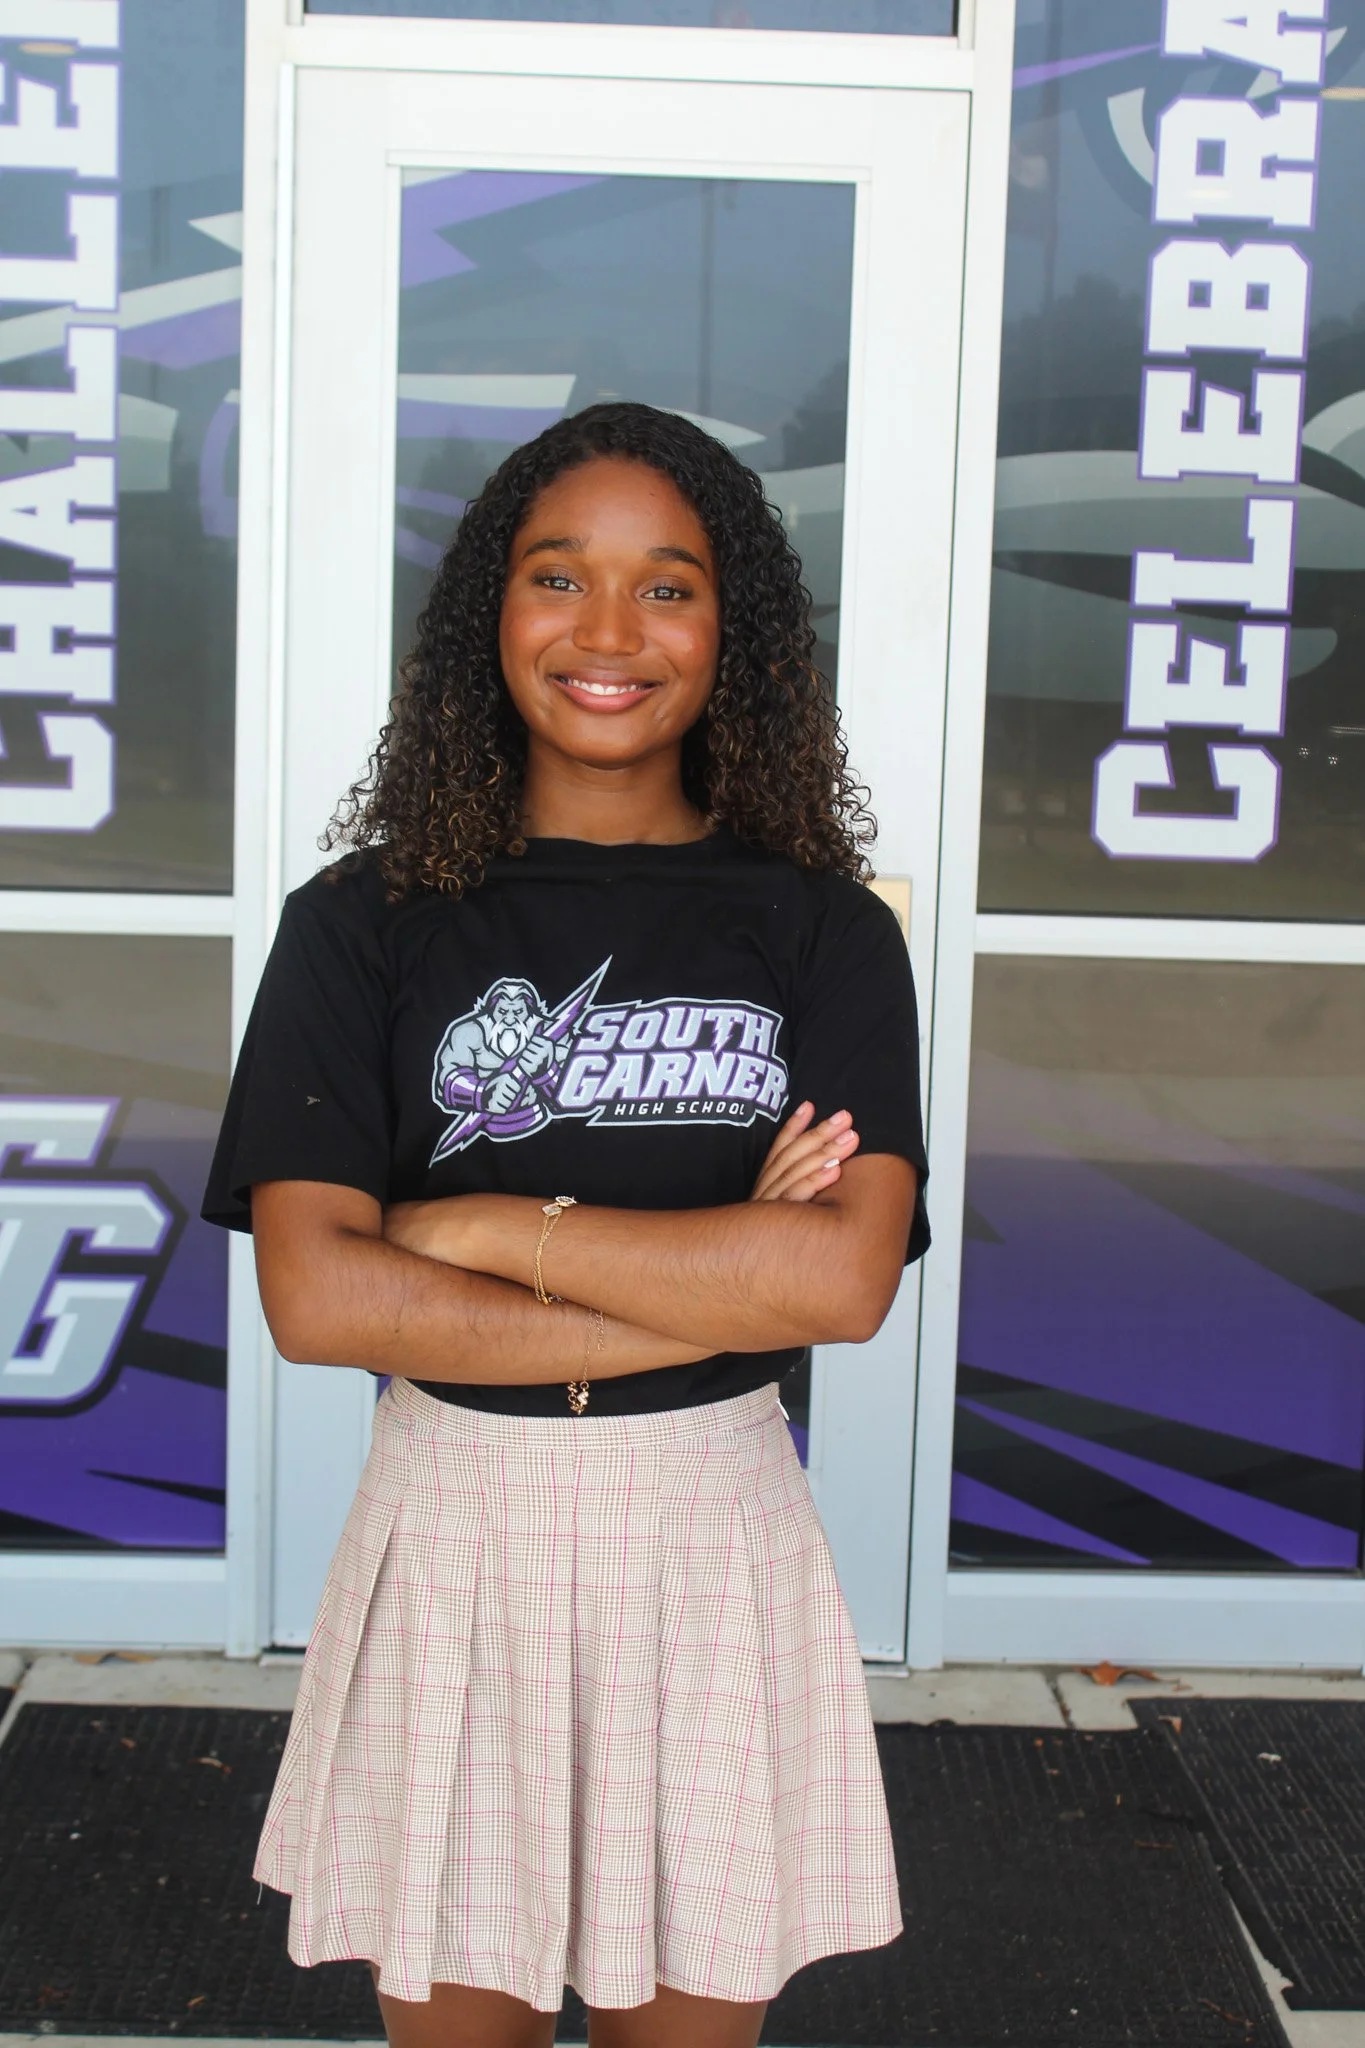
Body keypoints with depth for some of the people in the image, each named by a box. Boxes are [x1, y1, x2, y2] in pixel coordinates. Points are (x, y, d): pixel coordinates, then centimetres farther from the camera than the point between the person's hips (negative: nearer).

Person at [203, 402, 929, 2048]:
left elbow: (844, 1279, -14)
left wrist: (487, 1230, -14)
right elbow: (312, 1298, -14)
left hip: (713, 1531, 1)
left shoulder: (823, 930, -2)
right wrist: (711, 1299, -15)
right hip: (453, 1529, 0)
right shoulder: (368, 922, -3)